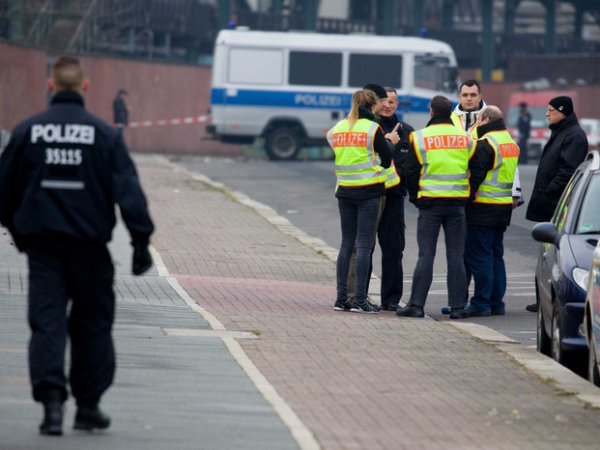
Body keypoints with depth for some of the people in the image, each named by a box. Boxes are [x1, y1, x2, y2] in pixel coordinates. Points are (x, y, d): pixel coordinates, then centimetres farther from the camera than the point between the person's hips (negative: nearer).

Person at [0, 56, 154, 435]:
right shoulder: (104, 134, -4)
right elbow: (129, 191, -7)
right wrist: (141, 241, -4)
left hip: (41, 243, 1)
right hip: (89, 243, -1)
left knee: (46, 321, 0)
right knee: (92, 322, 12)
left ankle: (51, 399, -16)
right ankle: (88, 406, 15)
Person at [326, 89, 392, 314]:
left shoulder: (337, 128, 6)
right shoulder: (372, 128, -9)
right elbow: (387, 158, -3)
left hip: (344, 191, 5)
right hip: (369, 191, -5)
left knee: (346, 244, 11)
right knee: (364, 245, -4)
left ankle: (341, 298, 8)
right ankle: (360, 299, -7)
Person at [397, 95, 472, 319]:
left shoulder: (420, 137, -4)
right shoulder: (465, 138, 4)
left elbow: (411, 172, -1)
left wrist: (415, 197, 13)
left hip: (430, 203, -2)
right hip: (457, 204, 2)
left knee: (426, 255, 0)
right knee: (456, 256, 5)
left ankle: (416, 305, -3)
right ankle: (457, 307, 4)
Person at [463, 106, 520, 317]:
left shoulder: (485, 144, -15)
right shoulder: (511, 144, 15)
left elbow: (475, 175, -18)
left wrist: (467, 198, -11)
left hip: (483, 208, -9)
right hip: (504, 206, 9)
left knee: (479, 255, -4)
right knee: (496, 255, 14)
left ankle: (481, 303, -6)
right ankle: (496, 303, 15)